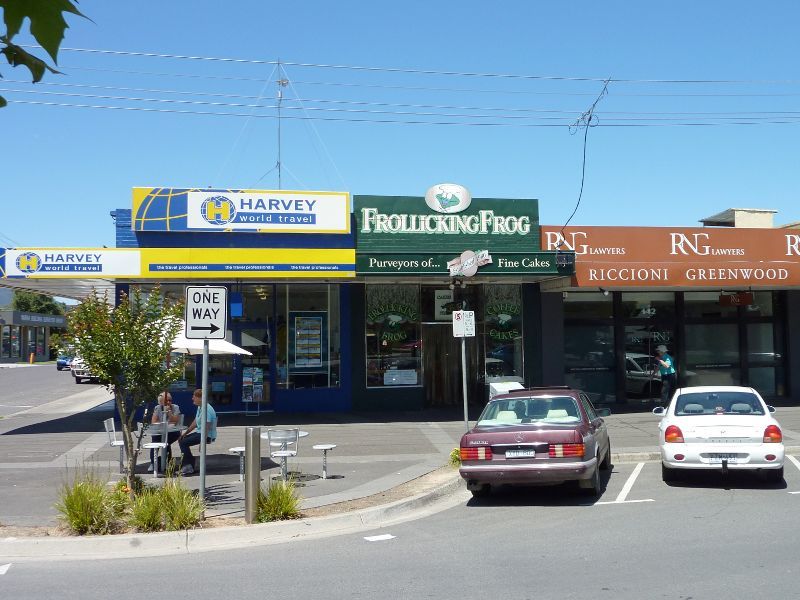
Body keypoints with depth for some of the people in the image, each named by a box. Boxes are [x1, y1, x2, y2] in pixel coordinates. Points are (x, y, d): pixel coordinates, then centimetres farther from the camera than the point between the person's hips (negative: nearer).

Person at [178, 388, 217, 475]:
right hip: (199, 432, 11)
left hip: (207, 435, -11)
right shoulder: (199, 407, 12)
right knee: (181, 439, 11)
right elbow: (195, 422, 21)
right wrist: (185, 433, 18)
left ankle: (188, 466, -3)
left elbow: (207, 427, -25)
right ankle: (187, 464, 11)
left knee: (184, 442, -15)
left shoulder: (207, 409, -21)